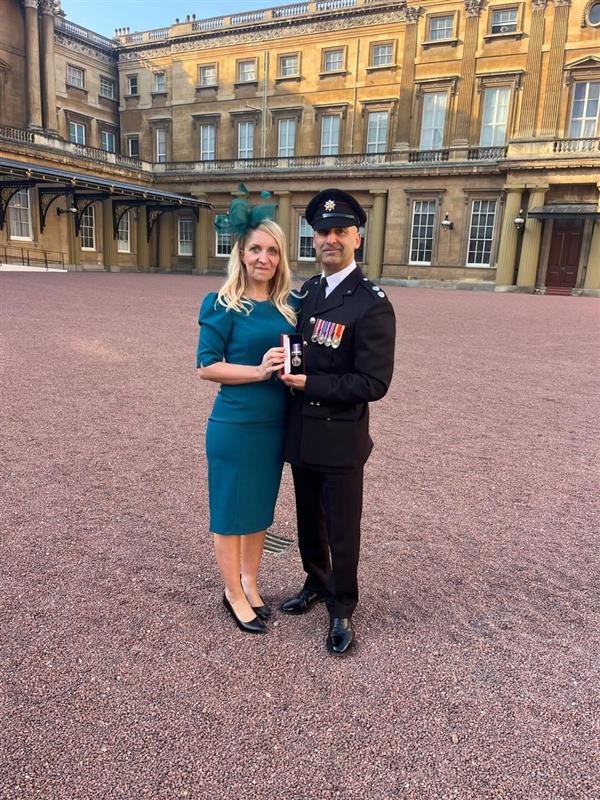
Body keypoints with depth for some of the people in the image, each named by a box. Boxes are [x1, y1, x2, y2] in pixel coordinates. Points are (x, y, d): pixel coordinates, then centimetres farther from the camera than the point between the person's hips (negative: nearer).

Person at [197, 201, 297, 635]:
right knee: (231, 508, 9)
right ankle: (234, 593, 29)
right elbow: (207, 366, -12)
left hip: (275, 424, 6)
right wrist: (259, 371, -22)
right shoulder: (222, 304, -9)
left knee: (261, 506, 18)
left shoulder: (288, 305, 5)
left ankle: (250, 583, 38)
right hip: (234, 425, -5)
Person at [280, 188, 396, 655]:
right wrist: (286, 368, 0)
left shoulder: (372, 305, -16)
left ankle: (342, 609, 31)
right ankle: (316, 583, 45)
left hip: (340, 441, -6)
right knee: (309, 521, 22)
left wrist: (310, 384, -21)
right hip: (302, 436, 7)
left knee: (342, 530, 10)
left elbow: (374, 383, -21)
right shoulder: (306, 292, 6)